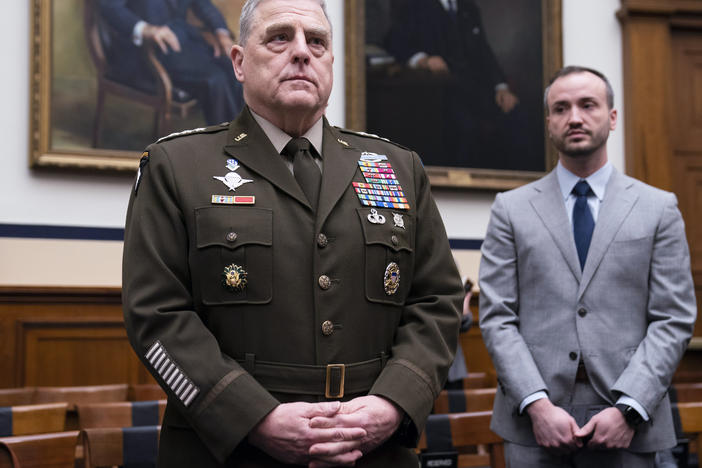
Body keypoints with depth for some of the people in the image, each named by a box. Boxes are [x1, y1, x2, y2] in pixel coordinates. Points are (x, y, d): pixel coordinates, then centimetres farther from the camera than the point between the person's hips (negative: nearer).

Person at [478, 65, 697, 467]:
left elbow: (673, 320, 0)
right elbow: (497, 318, 0)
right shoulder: (512, 209, 6)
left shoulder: (659, 209, 6)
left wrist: (627, 409, -10)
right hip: (533, 421, 0)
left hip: (627, 422, 0)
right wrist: (537, 404, -11)